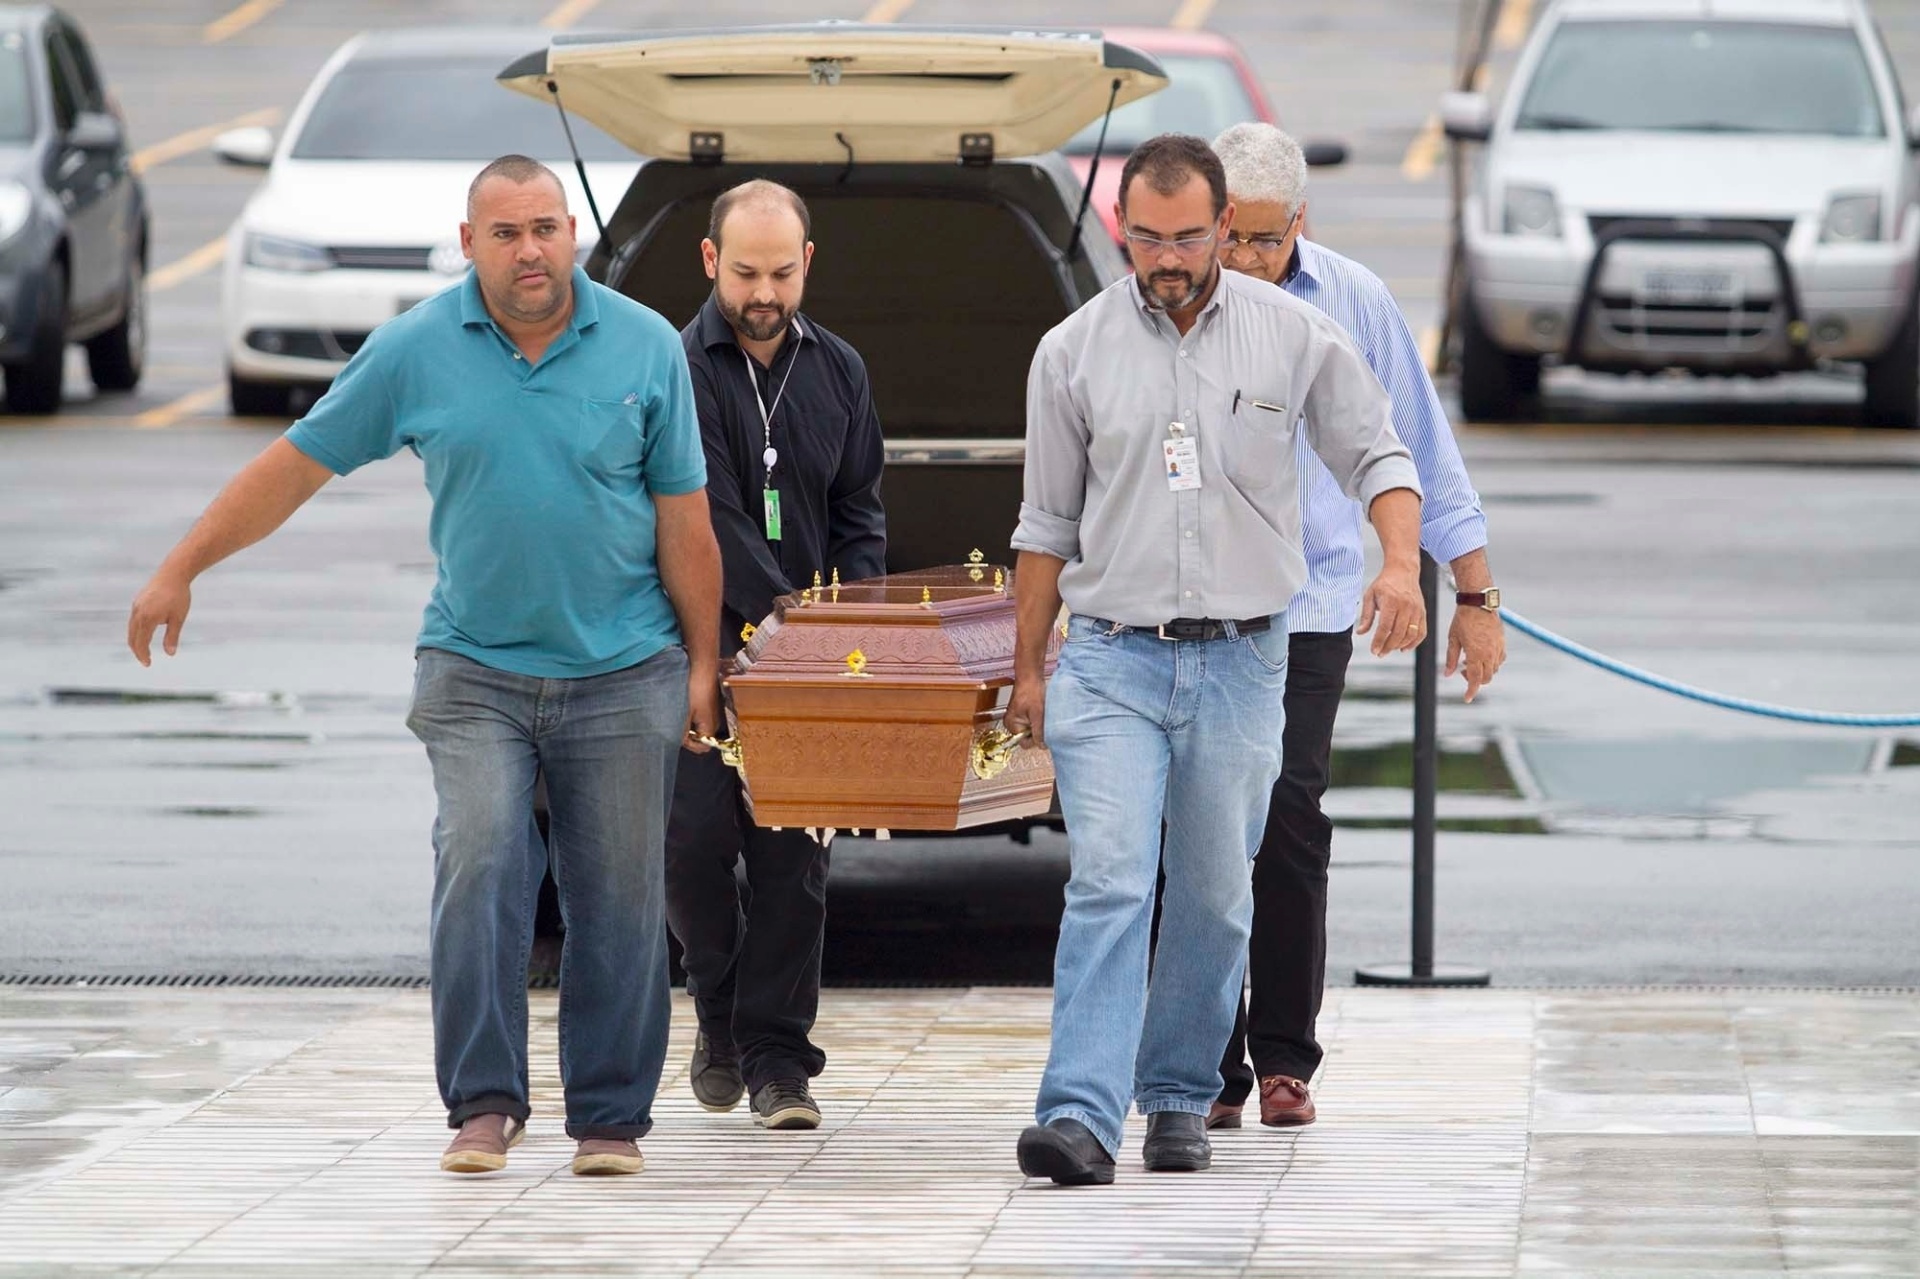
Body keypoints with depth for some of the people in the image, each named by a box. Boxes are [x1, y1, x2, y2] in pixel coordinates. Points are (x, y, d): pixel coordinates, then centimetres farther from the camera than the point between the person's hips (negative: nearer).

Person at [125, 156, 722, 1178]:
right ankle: (483, 1104, -10)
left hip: (621, 673, 0)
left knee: (617, 899, 2)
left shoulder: (645, 348, -1)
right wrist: (180, 571, 4)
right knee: (479, 871, -15)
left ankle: (611, 1119, 10)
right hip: (475, 670, 0)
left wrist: (702, 664, 4)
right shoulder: (417, 352, -2)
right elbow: (297, 464, 5)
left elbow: (683, 520, 4)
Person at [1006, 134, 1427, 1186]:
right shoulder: (1074, 352, 3)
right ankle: (1080, 1117, -22)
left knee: (1214, 900, 8)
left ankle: (1180, 1101, 22)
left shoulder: (1296, 337, 1)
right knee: (1107, 883, -14)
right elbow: (1047, 525, 11)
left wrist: (1400, 564, -11)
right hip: (1111, 659, -1)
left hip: (1240, 662, 1)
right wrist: (1027, 668, 12)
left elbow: (1375, 457, 8)